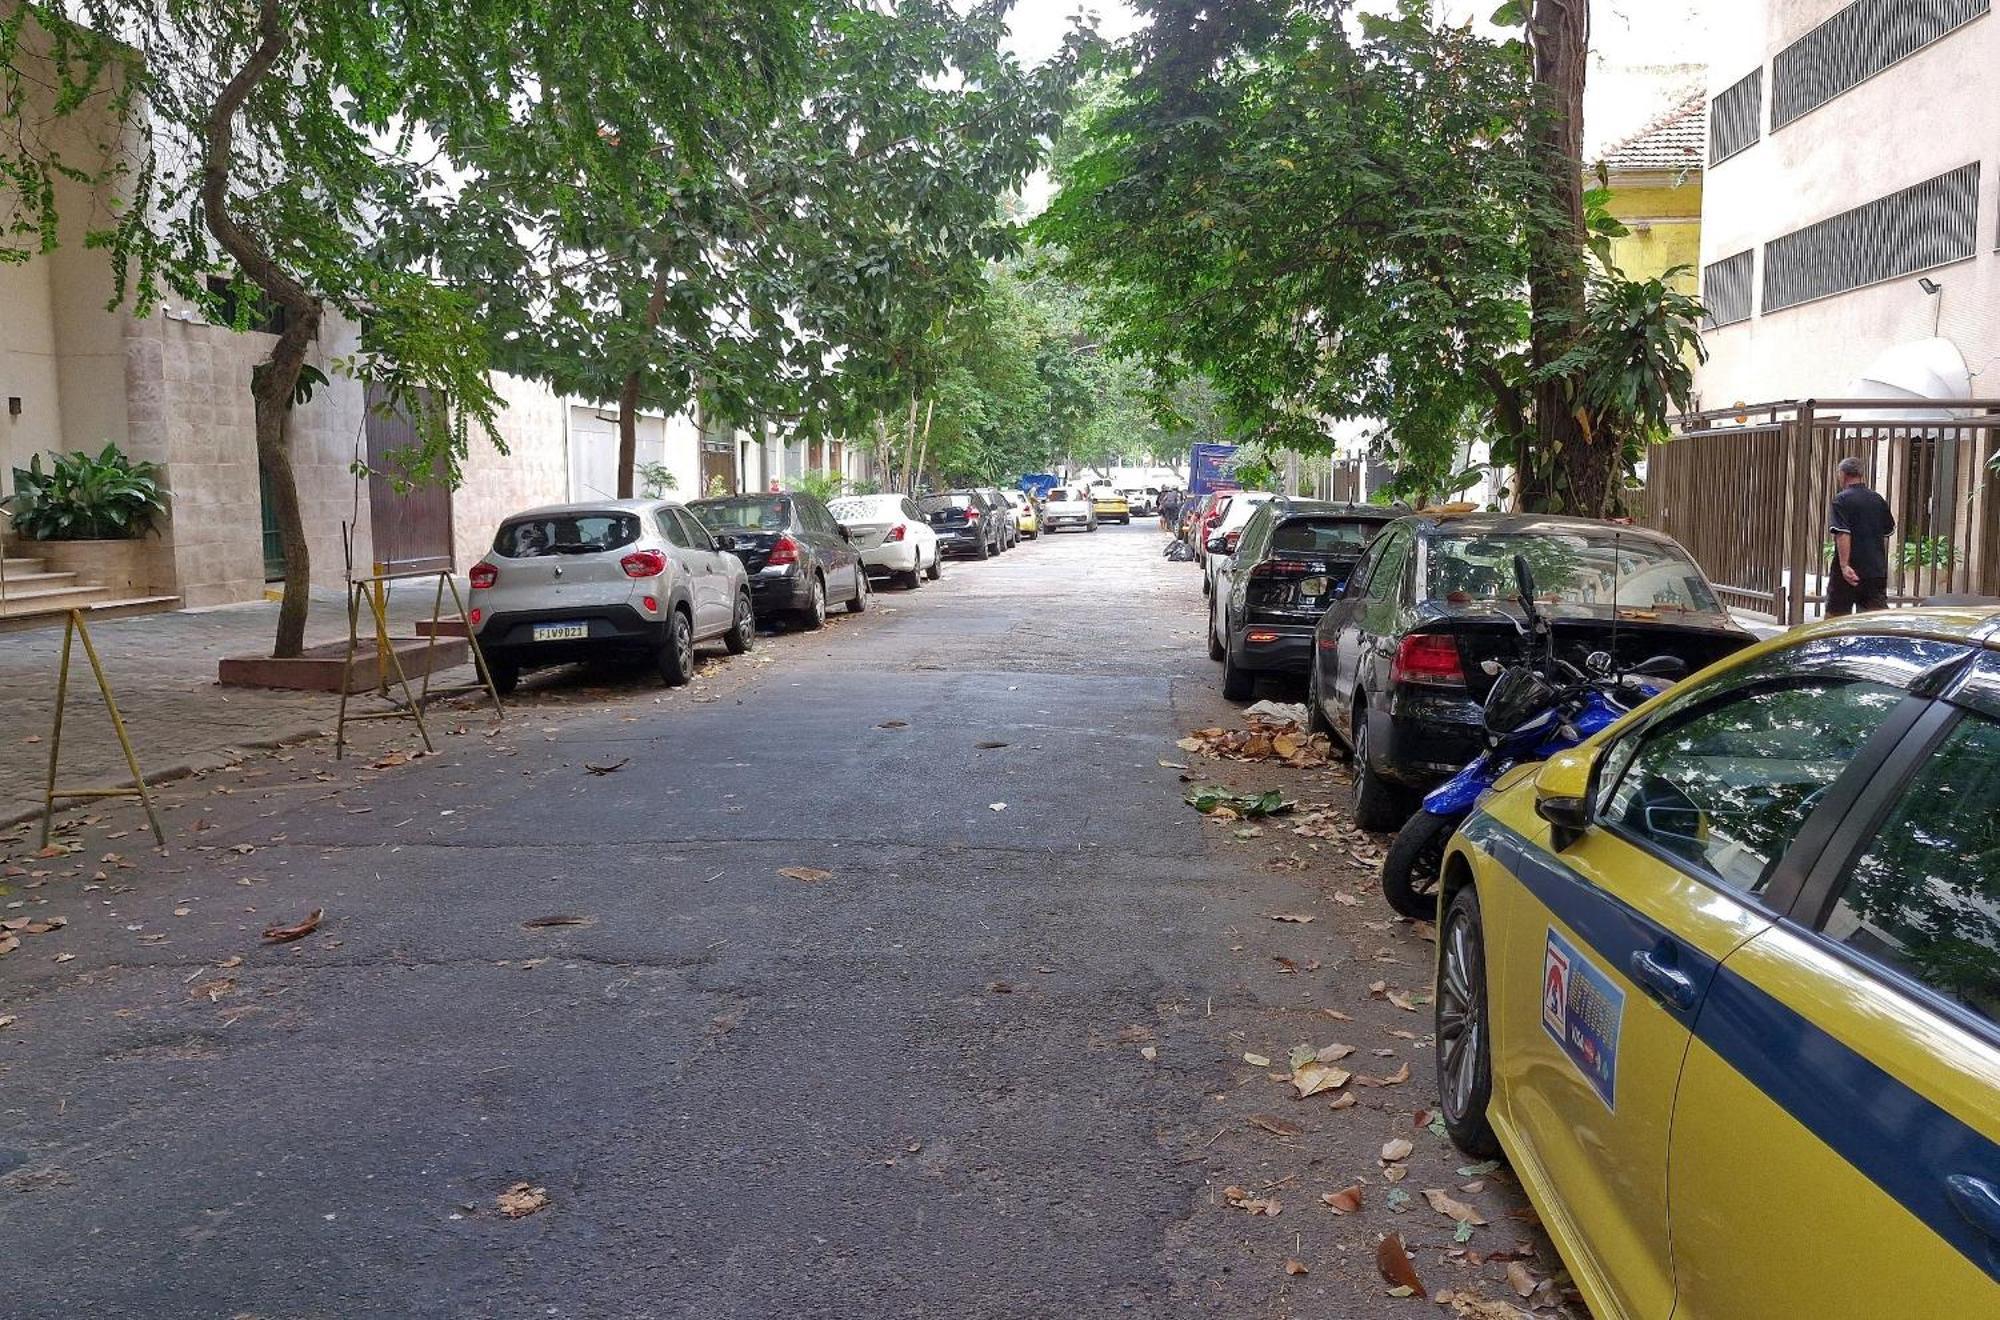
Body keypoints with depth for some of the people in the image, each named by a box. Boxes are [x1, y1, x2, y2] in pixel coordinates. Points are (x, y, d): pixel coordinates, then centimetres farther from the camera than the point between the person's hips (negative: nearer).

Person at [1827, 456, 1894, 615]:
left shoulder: (1842, 500, -9)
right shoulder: (1878, 500, 10)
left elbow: (1843, 535, -19)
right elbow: (1887, 532, 18)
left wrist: (1844, 565, -23)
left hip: (1849, 571, -5)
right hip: (1877, 569, 5)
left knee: (1834, 614, 7)